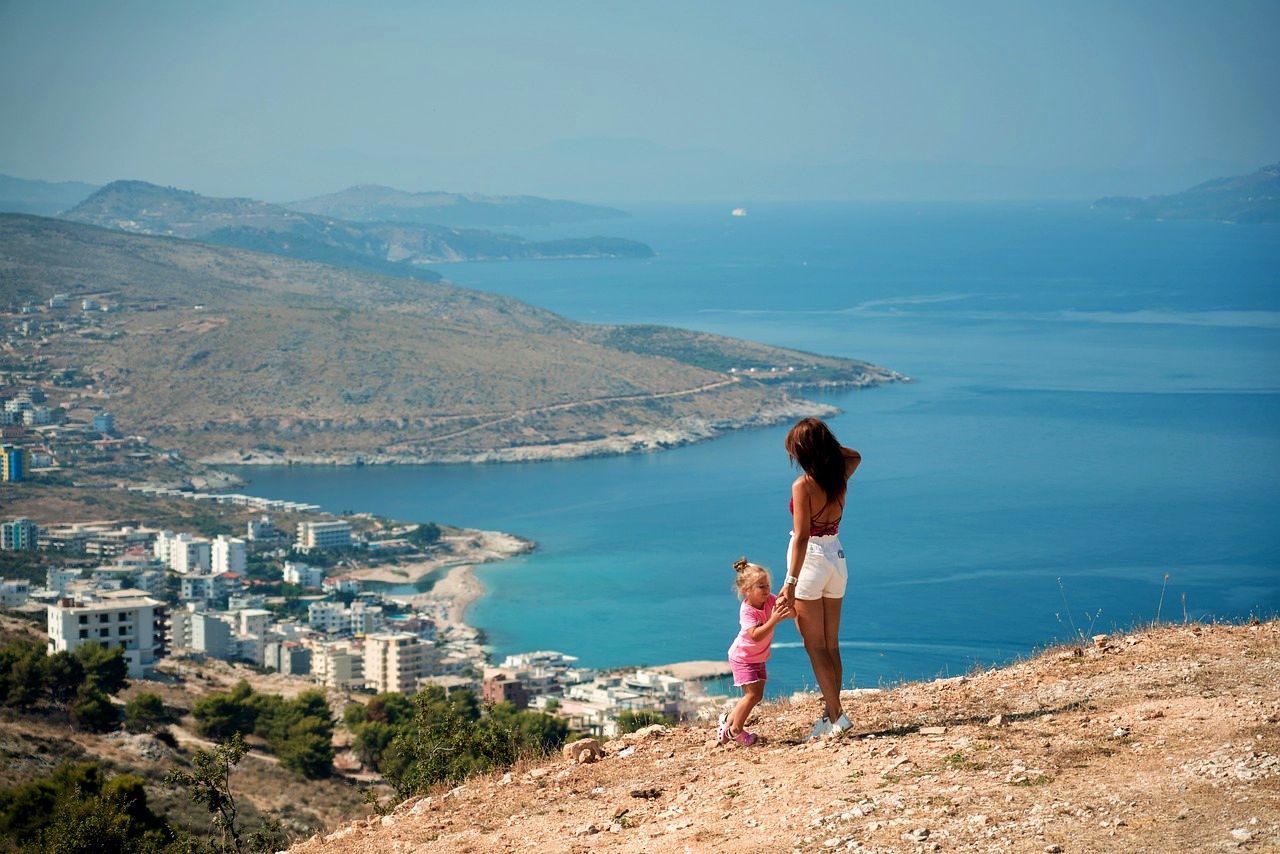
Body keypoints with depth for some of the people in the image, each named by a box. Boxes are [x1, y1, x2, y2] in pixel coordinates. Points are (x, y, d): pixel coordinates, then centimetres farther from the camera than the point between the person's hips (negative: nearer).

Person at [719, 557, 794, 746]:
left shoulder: (770, 600, -10)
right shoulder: (747, 611, -28)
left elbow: (792, 614, -17)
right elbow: (756, 635, -40)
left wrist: (787, 602, -38)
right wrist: (773, 620, -48)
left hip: (758, 658, 7)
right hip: (742, 657, -7)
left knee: (757, 695, 10)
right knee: (753, 694, -14)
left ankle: (728, 720, 29)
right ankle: (735, 730, 1)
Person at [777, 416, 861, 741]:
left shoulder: (803, 485, -18)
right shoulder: (840, 476, 0)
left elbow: (801, 537, -22)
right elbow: (854, 456, 26)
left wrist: (791, 582, -21)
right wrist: (826, 443, 11)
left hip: (811, 561, -7)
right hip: (836, 559, 7)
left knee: (815, 646, 0)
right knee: (831, 646, 12)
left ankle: (835, 715, -4)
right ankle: (831, 713, 15)